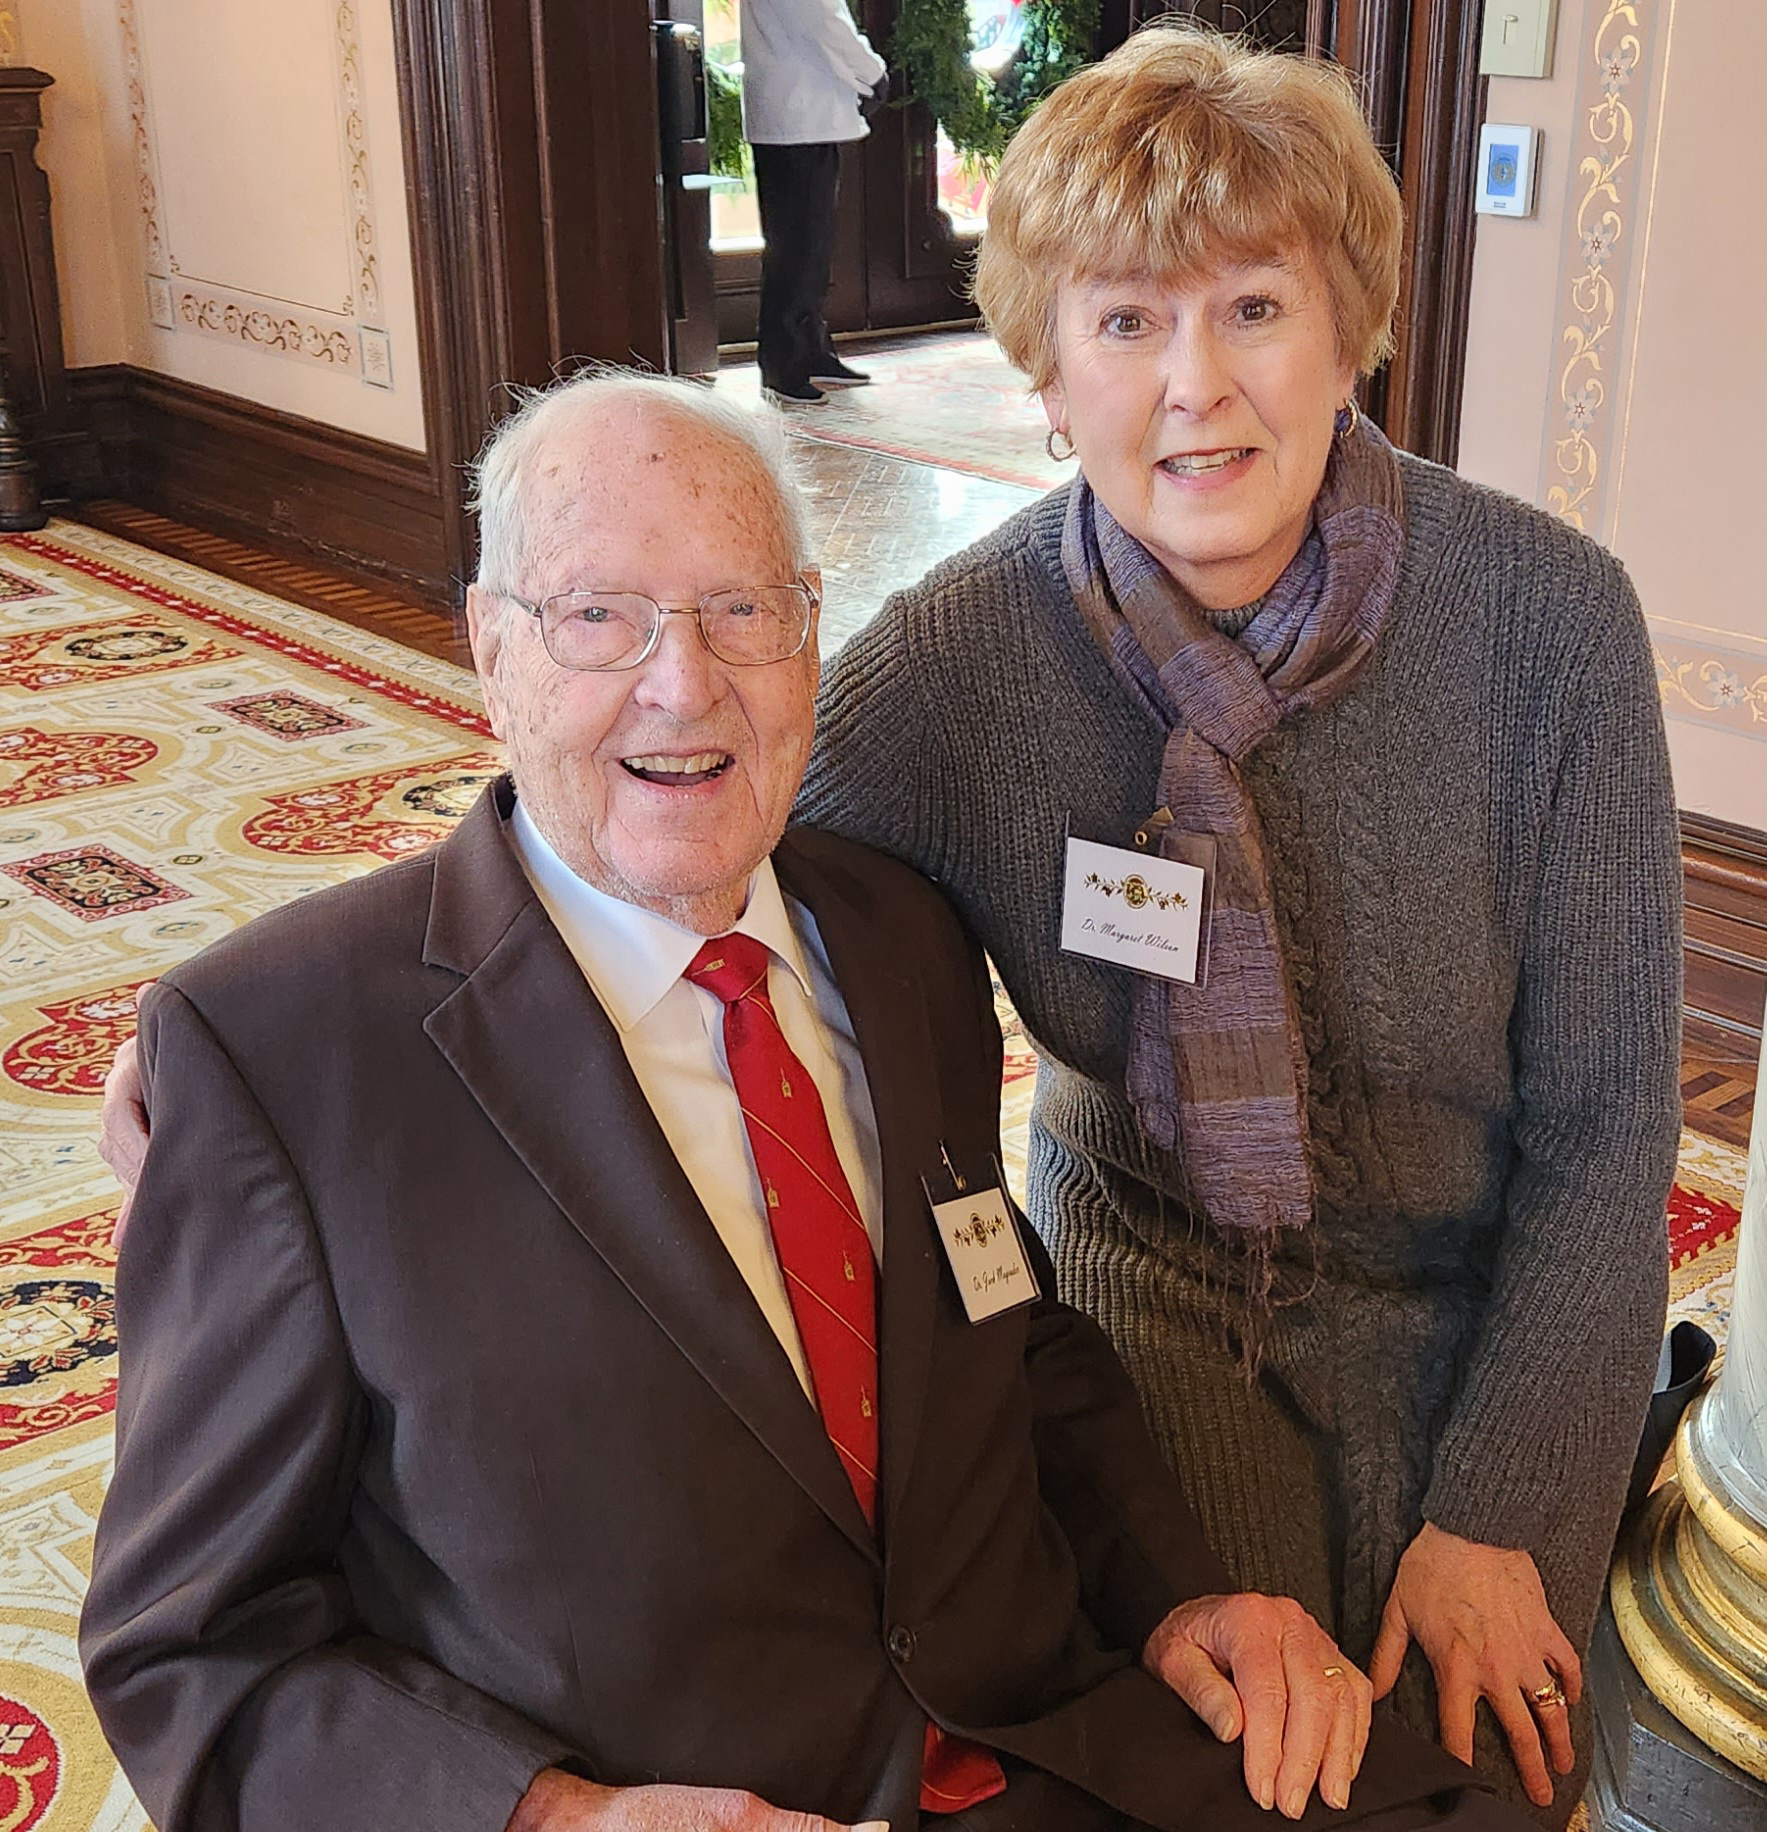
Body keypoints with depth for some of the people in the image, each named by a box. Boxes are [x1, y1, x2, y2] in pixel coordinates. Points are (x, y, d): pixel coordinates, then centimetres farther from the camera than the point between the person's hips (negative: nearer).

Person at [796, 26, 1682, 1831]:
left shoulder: (1547, 616, -20)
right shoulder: (942, 667, -18)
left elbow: (1605, 1117, -12)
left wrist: (1496, 1512, -11)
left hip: (1479, 1321, 0)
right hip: (1144, 1298, 0)